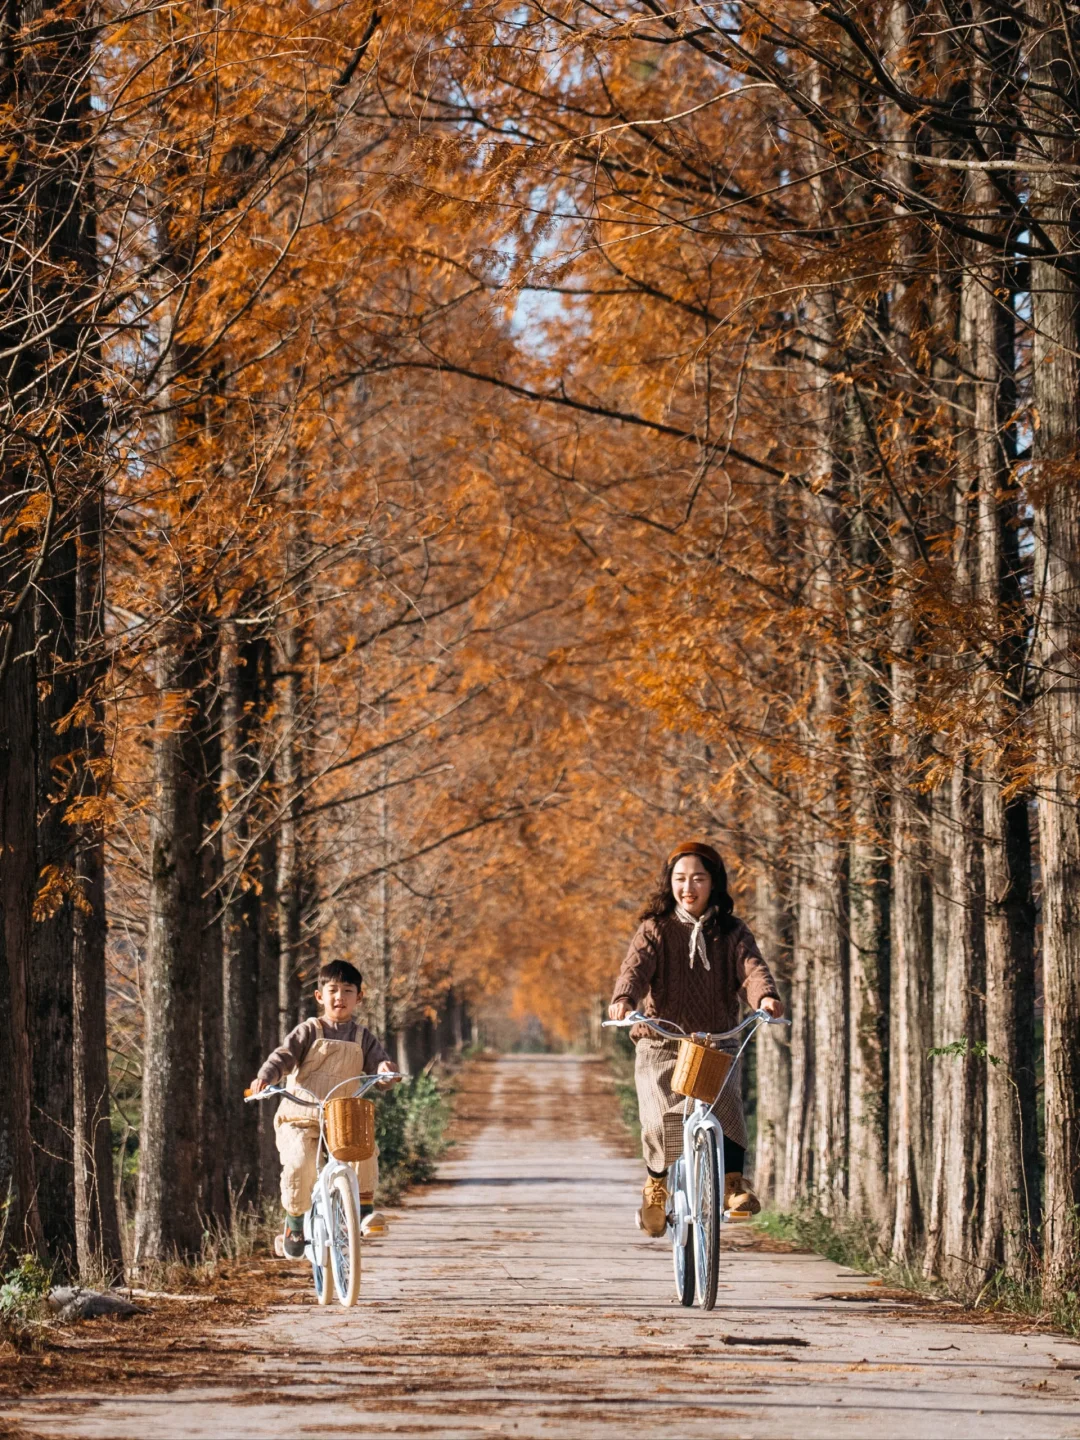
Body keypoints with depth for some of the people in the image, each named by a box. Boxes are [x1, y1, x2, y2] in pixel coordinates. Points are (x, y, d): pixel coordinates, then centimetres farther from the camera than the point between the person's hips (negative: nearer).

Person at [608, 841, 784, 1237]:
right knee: (662, 1115, -20)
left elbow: (751, 968, -10)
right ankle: (657, 1185, 5)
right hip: (660, 1043, -1)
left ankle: (734, 1181, -10)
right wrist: (623, 999, -36)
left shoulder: (731, 933, 7)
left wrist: (765, 996, -34)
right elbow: (636, 967, -13)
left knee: (726, 1102, -26)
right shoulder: (655, 929, 4)